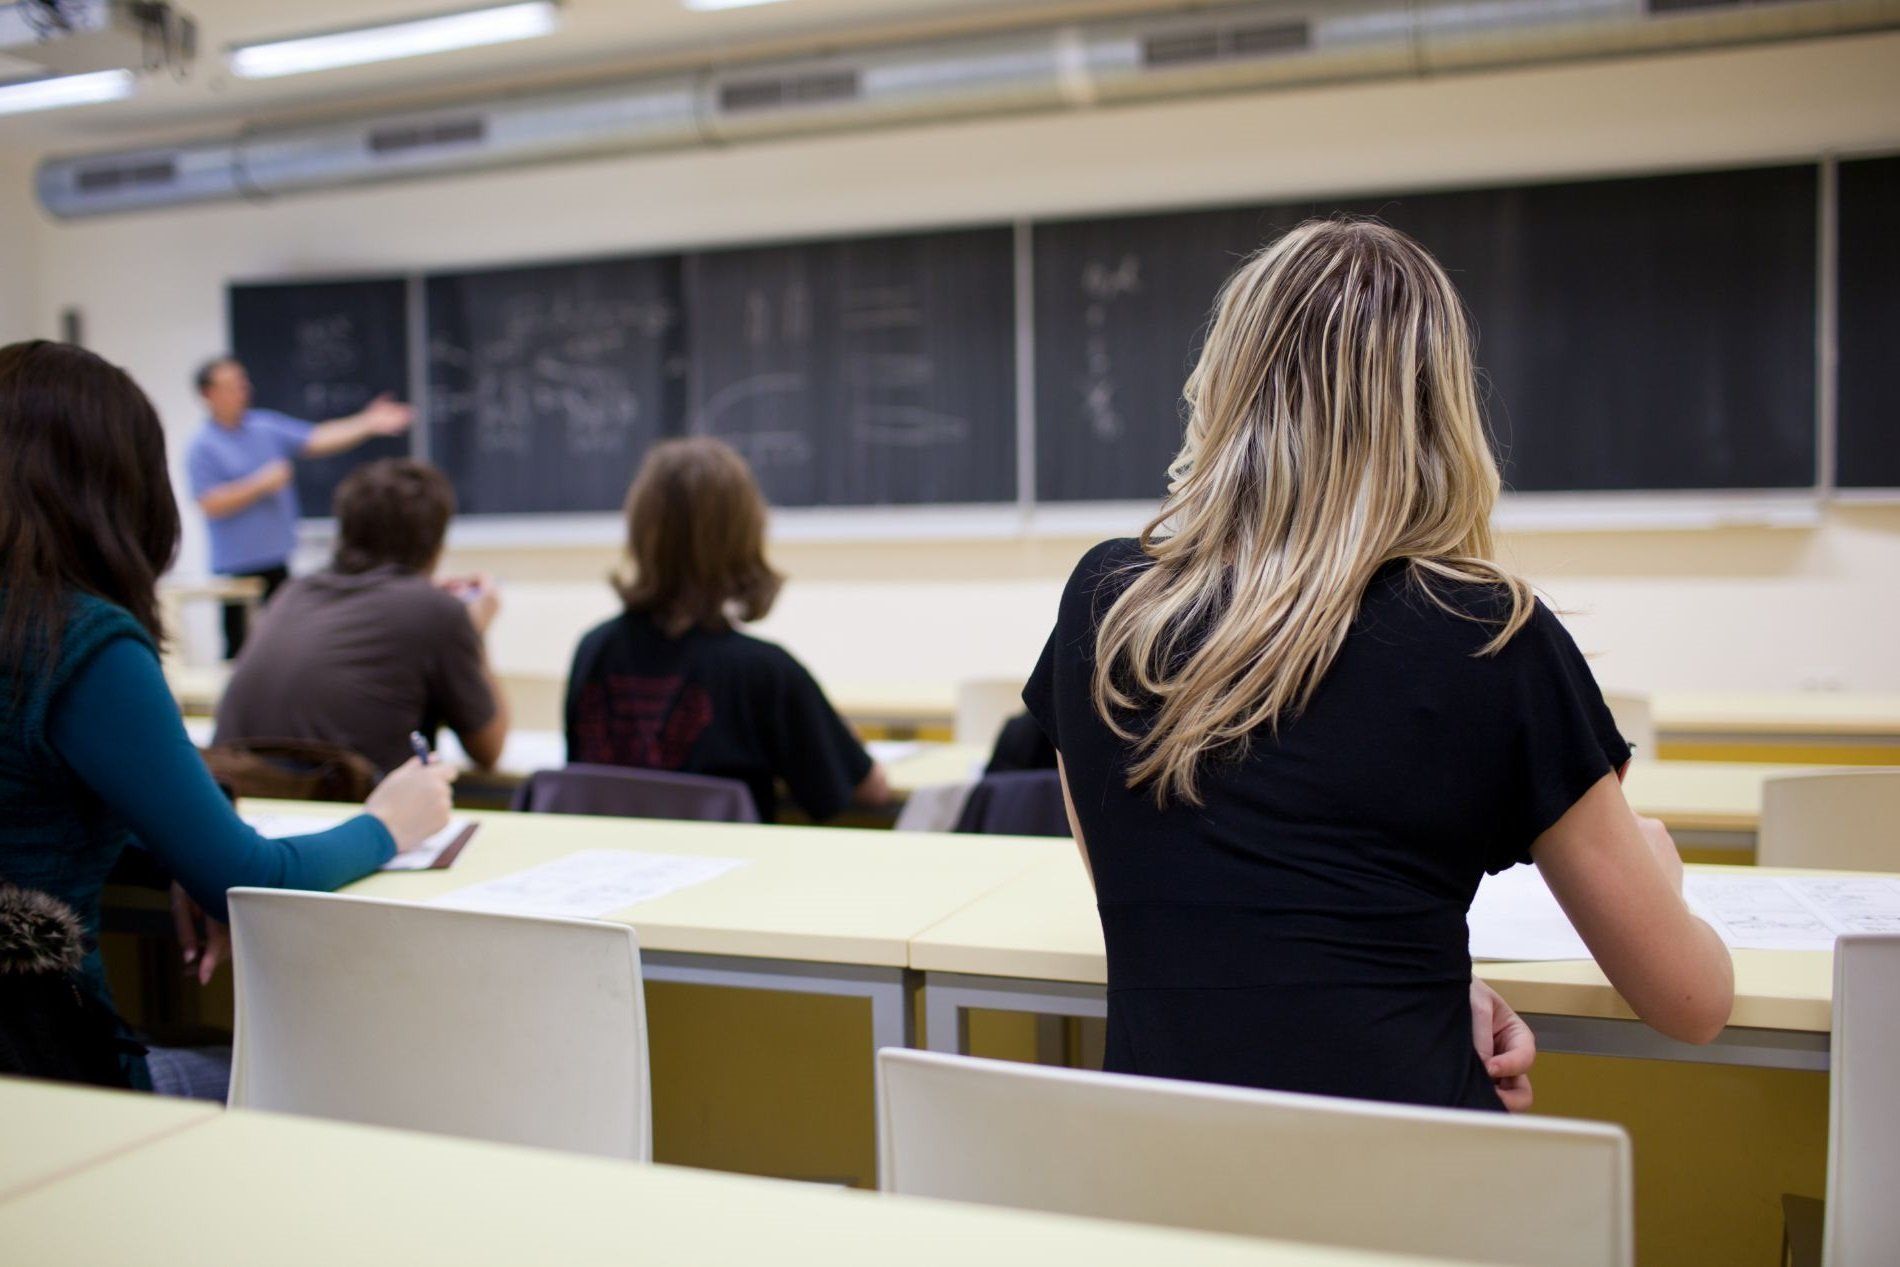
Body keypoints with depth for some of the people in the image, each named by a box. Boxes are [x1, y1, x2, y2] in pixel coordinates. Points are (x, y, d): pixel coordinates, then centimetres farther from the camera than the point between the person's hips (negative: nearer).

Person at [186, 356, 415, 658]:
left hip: (277, 559, 6)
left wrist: (368, 424, -10)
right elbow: (210, 505, -16)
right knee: (241, 649, -1)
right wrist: (261, 485, -18)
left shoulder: (267, 426, 7)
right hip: (237, 565, -5)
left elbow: (317, 440, 1)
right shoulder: (202, 448, -8)